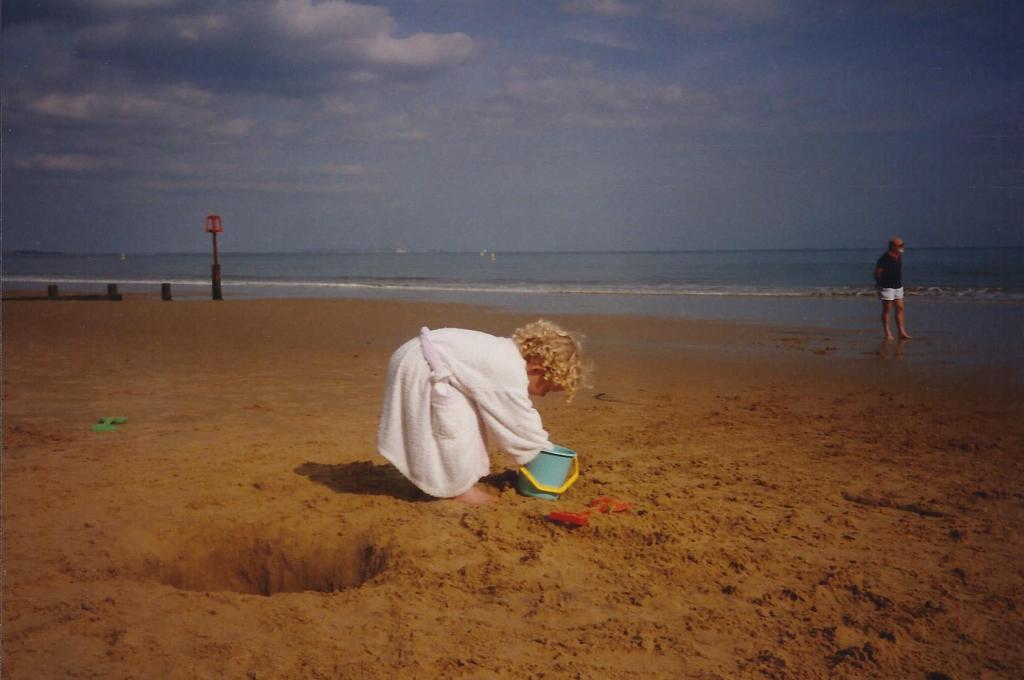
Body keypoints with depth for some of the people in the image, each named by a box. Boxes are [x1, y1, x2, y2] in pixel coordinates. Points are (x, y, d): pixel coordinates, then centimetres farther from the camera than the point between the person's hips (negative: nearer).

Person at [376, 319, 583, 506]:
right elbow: (521, 424, -13)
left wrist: (543, 447, 21)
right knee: (454, 426, -11)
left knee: (471, 419, 15)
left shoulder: (509, 354, 10)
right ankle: (458, 488, 2)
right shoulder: (510, 374, -21)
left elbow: (517, 416, 21)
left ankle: (462, 481, 22)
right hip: (419, 368, -11)